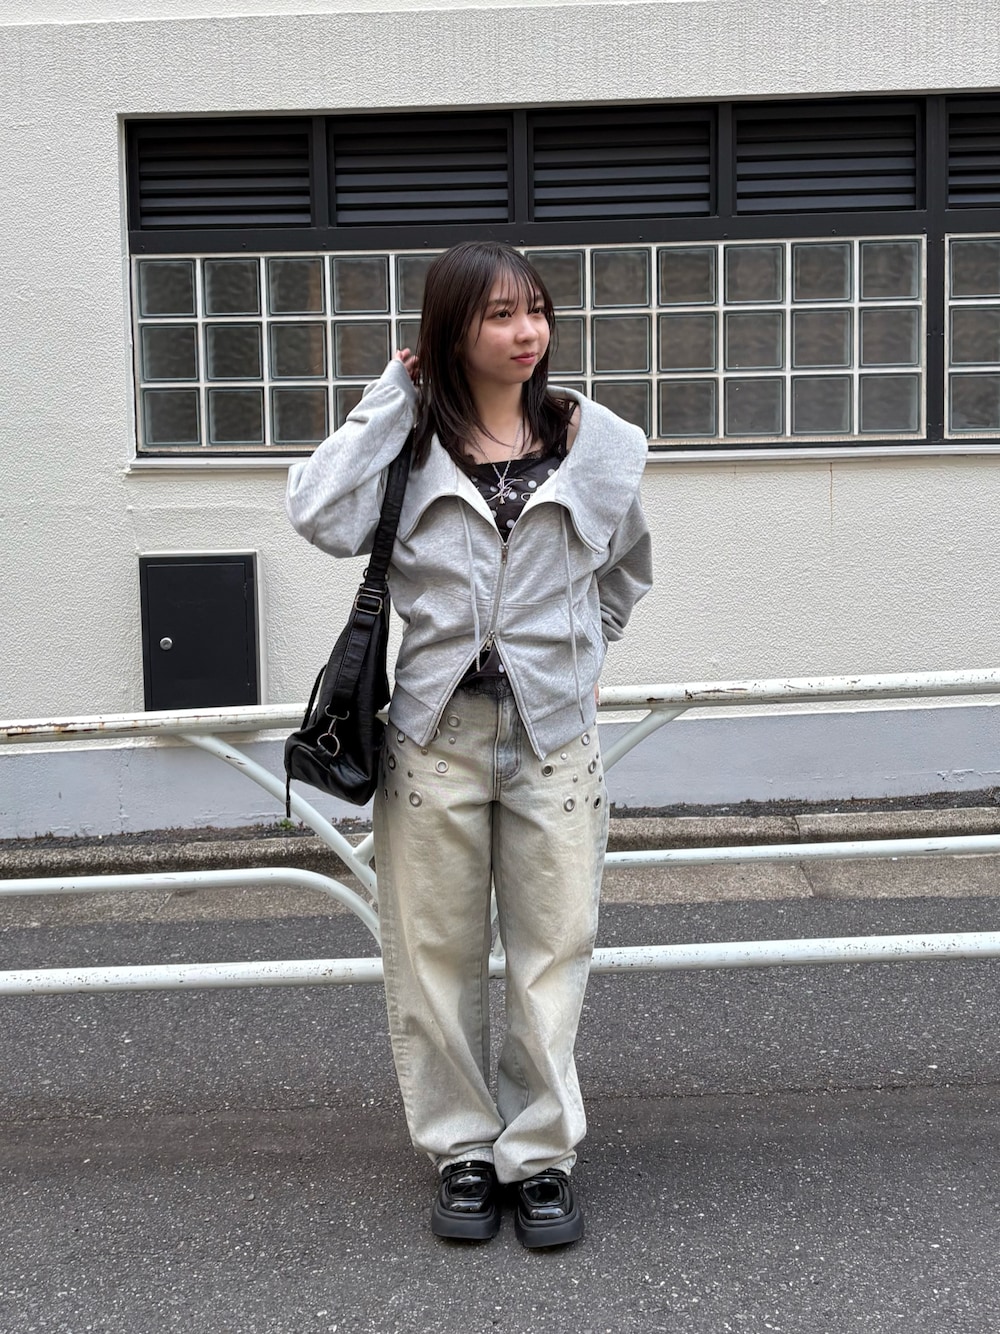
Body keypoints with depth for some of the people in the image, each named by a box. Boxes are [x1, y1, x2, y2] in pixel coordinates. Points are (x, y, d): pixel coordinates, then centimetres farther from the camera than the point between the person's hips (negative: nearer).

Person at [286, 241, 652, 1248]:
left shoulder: (596, 441, 3)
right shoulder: (412, 441, 0)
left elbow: (626, 567, 21)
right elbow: (324, 520, -19)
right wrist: (390, 398, -11)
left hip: (550, 730, 1)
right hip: (435, 726, 0)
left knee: (552, 947, 5)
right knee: (437, 952, 8)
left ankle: (541, 1155, 19)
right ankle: (462, 1151, 23)